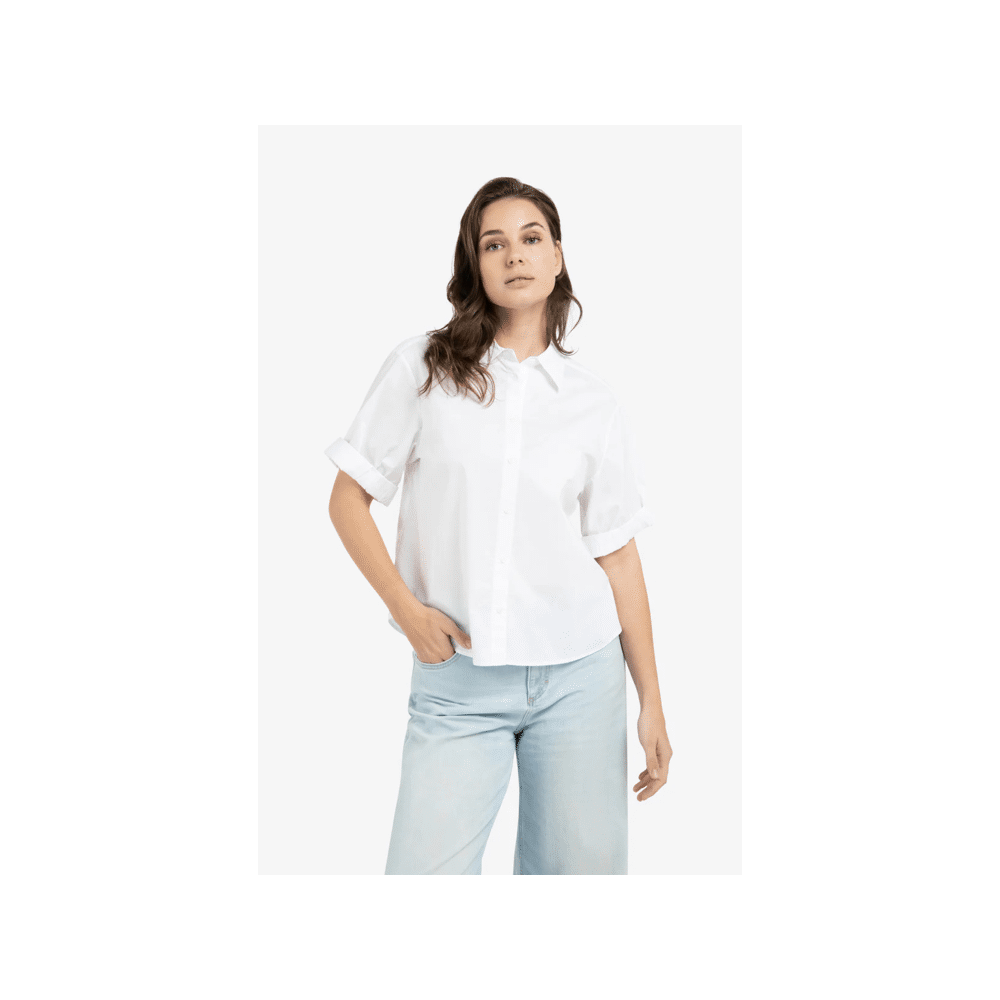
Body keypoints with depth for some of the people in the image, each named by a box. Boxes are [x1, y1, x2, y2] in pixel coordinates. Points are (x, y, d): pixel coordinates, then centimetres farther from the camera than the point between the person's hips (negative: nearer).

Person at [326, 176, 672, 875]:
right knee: (424, 866, -5)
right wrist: (408, 609, -8)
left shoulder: (595, 403, 5)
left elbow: (618, 555, 7)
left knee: (585, 864, 6)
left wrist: (652, 700, 6)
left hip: (578, 675, 1)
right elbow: (349, 501, 4)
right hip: (456, 682, -1)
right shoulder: (422, 367, 1)